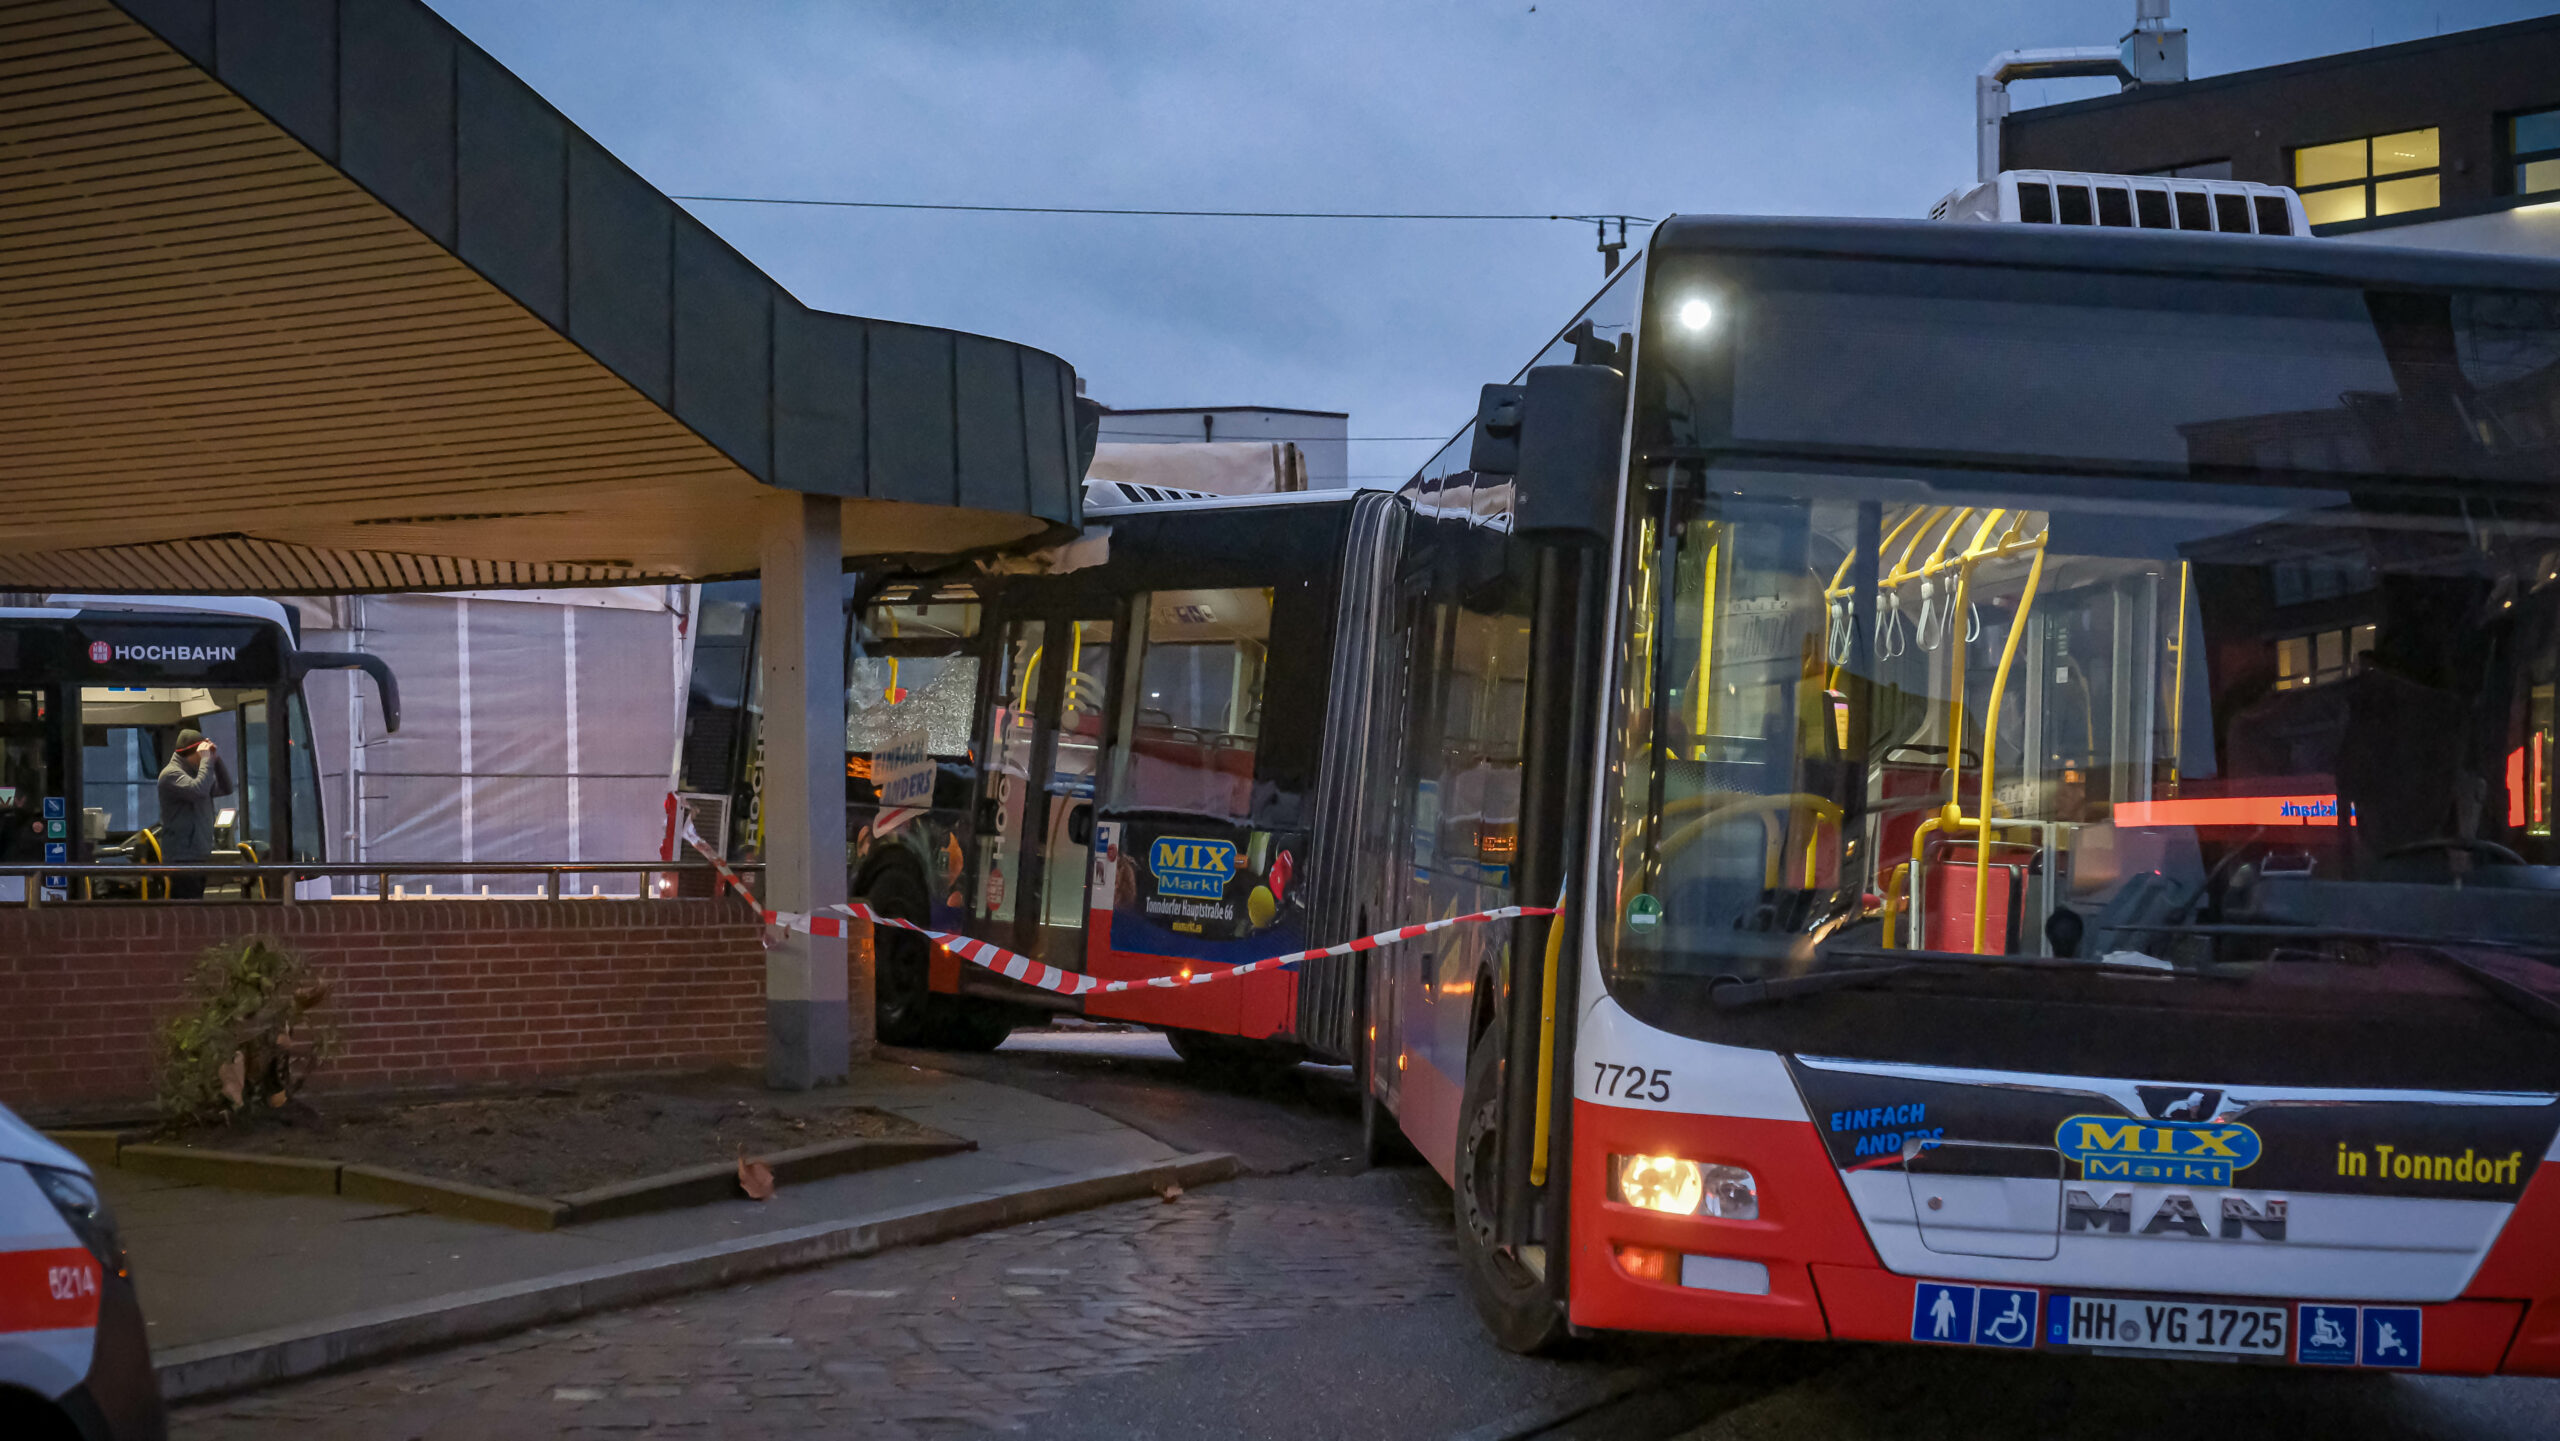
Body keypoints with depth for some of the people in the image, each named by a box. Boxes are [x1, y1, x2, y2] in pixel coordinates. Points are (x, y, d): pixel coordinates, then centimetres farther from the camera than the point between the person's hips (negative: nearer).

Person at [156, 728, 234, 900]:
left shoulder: (195, 772, 18)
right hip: (183, 857, -10)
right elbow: (198, 790, -28)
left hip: (199, 855, 10)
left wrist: (217, 760, 6)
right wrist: (206, 760, -18)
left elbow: (225, 788, 17)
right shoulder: (171, 774, -11)